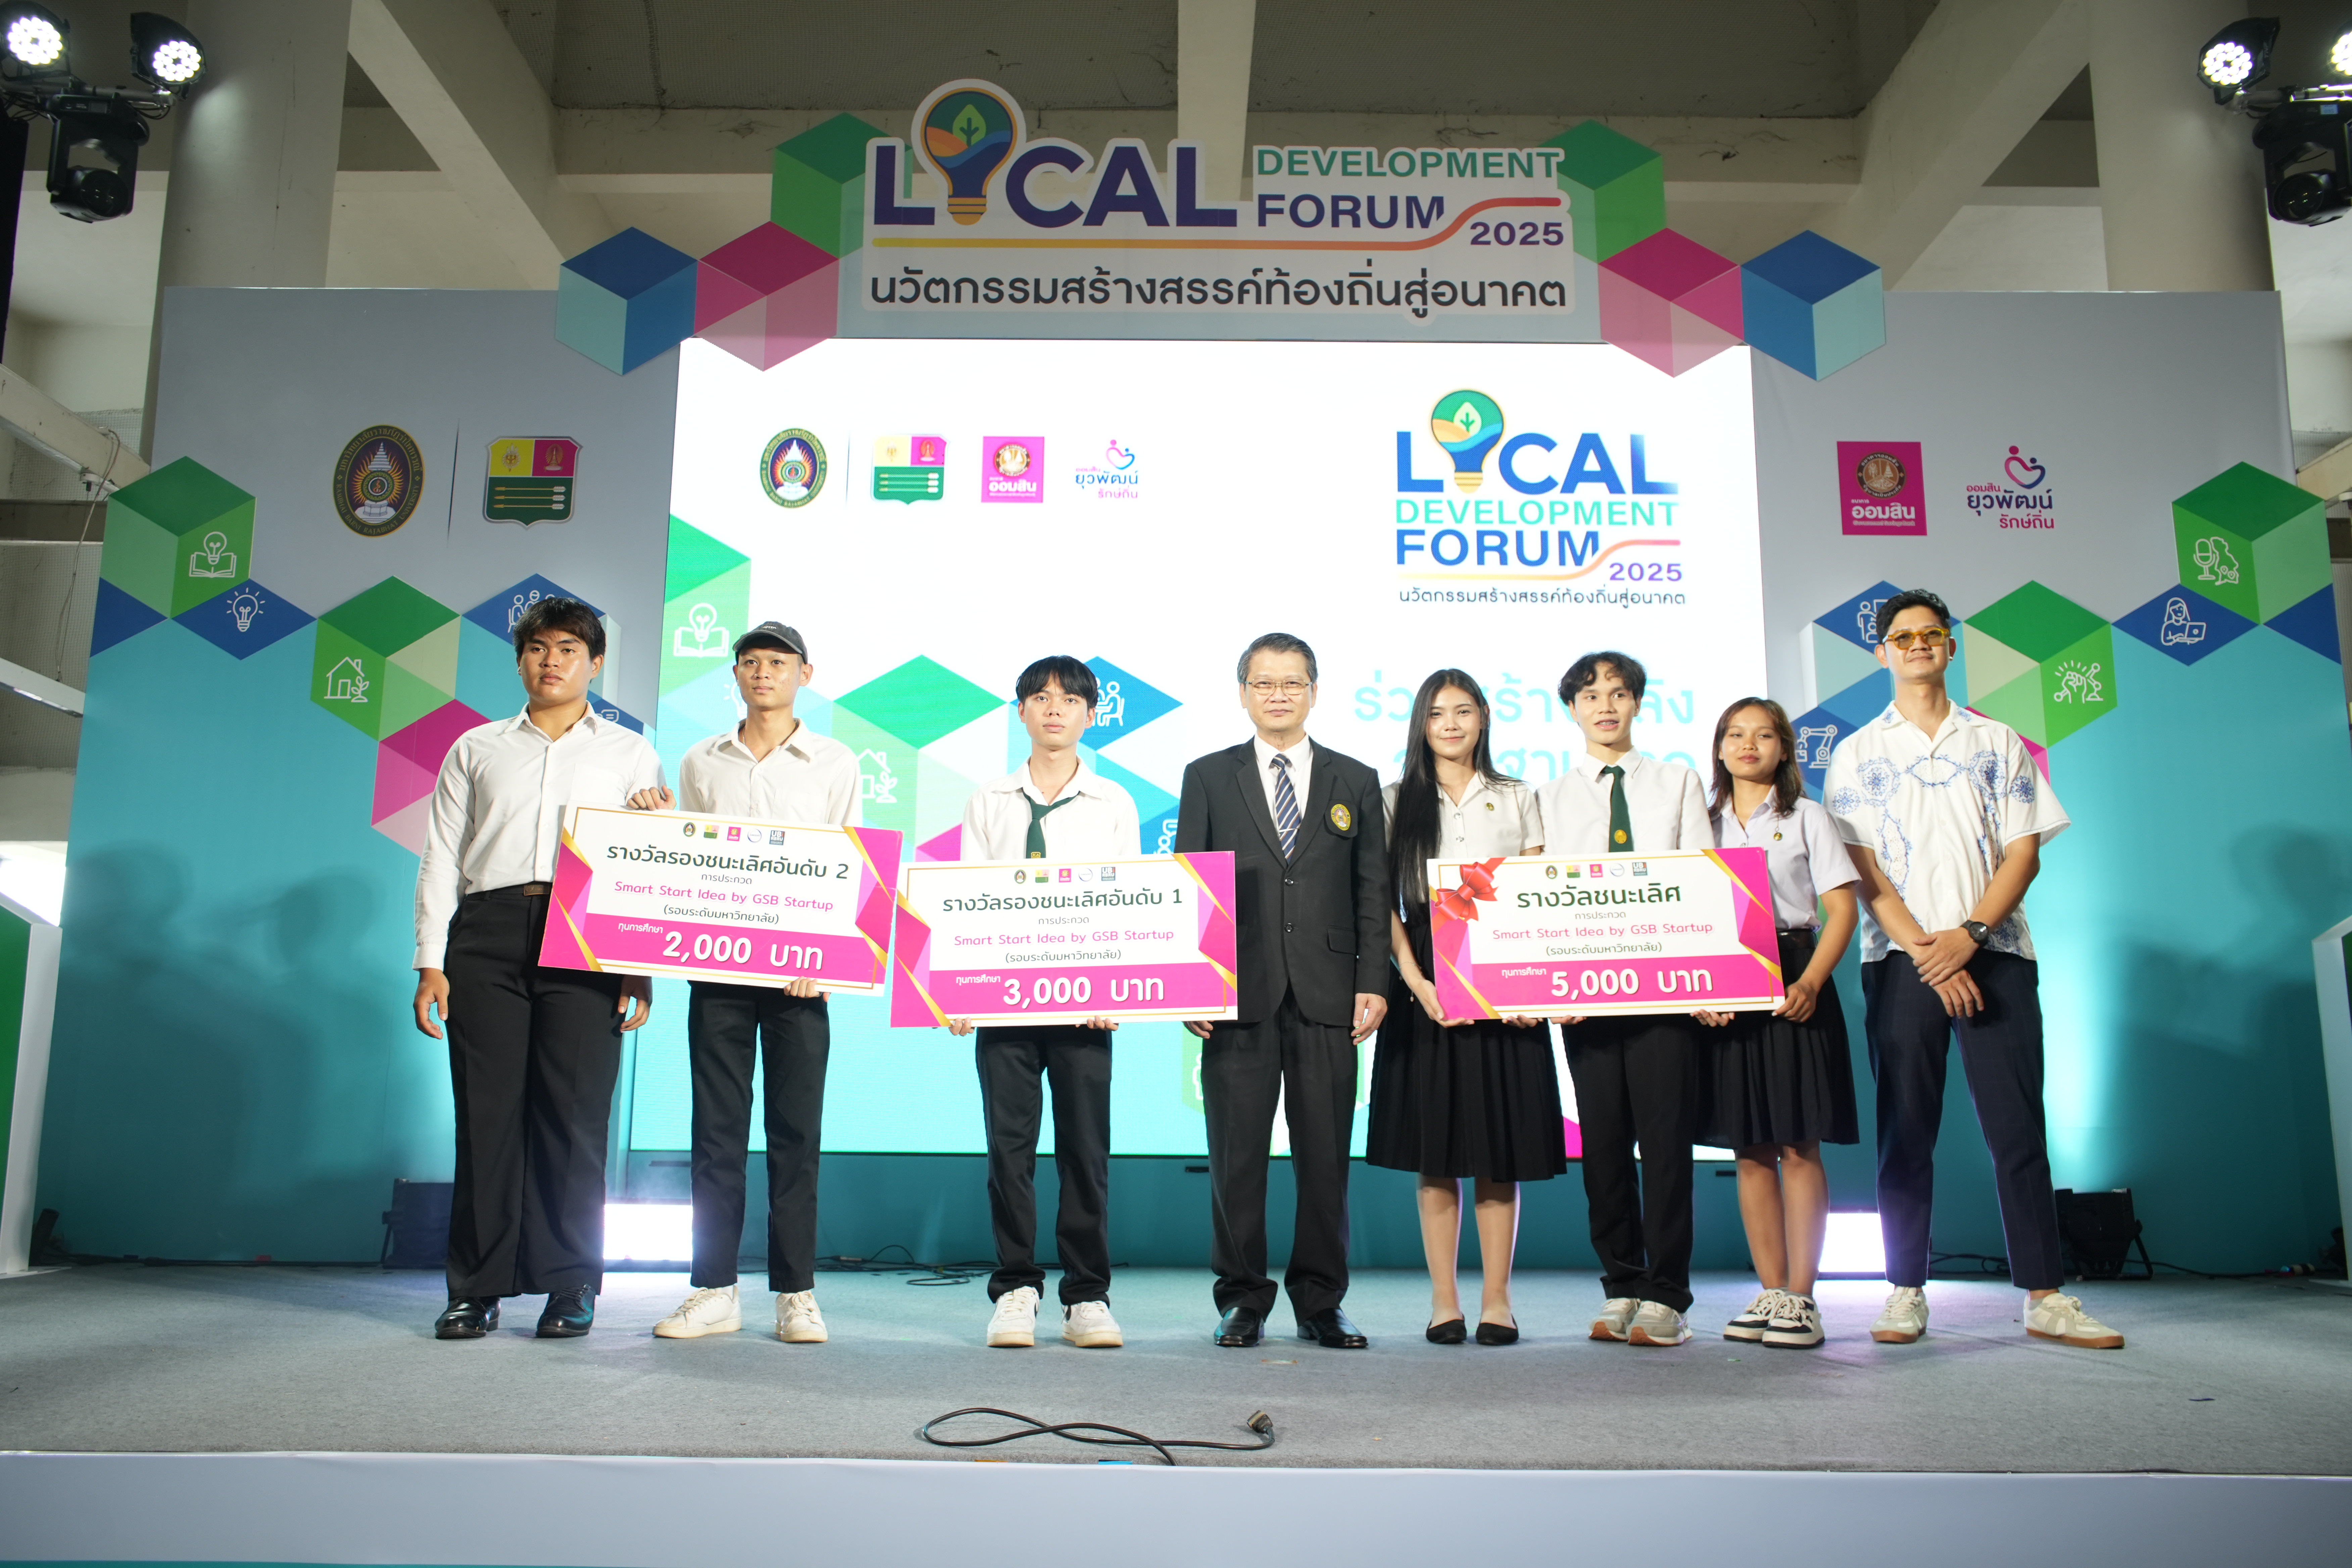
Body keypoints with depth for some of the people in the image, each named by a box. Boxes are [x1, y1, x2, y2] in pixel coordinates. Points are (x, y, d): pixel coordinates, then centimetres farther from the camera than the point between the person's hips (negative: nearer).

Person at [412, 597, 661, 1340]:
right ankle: (478, 1286, 8)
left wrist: (643, 970, -2)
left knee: (575, 1111, -4)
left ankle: (571, 1286, 5)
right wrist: (431, 961, 4)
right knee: (486, 1110, -1)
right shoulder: (475, 749, 20)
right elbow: (441, 857, 14)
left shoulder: (630, 754, 15)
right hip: (488, 932, 2)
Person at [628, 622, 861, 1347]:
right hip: (715, 962, 2)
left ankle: (796, 1293, 5)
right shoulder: (700, 763, 14)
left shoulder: (834, 763, 7)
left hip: (799, 970, -2)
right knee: (716, 1128, 3)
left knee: (796, 1130, 0)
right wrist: (660, 825, -2)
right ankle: (714, 1289, 10)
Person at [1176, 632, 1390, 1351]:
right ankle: (1243, 1300, 15)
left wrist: (1373, 984, -1)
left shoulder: (1355, 781, 12)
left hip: (1327, 996, 1)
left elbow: (1373, 891, 9)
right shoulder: (1208, 777, 9)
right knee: (1237, 1155, 3)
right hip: (1239, 995, -1)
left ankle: (1321, 1303, 17)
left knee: (1326, 1157, 4)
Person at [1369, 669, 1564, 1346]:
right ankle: (1443, 1302, 10)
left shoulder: (1517, 800, 10)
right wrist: (1417, 983, -12)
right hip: (1426, 987, 0)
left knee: (1500, 1155, 2)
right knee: (1435, 1154, 2)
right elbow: (1384, 904, 1)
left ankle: (1497, 1300, 11)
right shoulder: (1396, 802, 7)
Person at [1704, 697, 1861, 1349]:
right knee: (1751, 1148, 5)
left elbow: (1841, 909, 0)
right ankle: (1771, 1292, 12)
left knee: (1799, 1146, -5)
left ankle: (1801, 1297, 0)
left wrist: (1810, 982, -15)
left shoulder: (1807, 818, 6)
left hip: (1792, 983, -3)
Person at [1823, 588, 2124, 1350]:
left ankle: (2045, 1297, 4)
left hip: (1994, 953, 1)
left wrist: (1969, 935, -11)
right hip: (1900, 961, -1)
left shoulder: (1999, 743, 13)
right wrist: (1926, 953, -11)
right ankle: (1906, 1294, 6)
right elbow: (1863, 870, 1)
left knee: (2019, 1126, -1)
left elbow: (2024, 853, 5)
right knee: (1905, 1131, 1)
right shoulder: (1856, 754, 10)